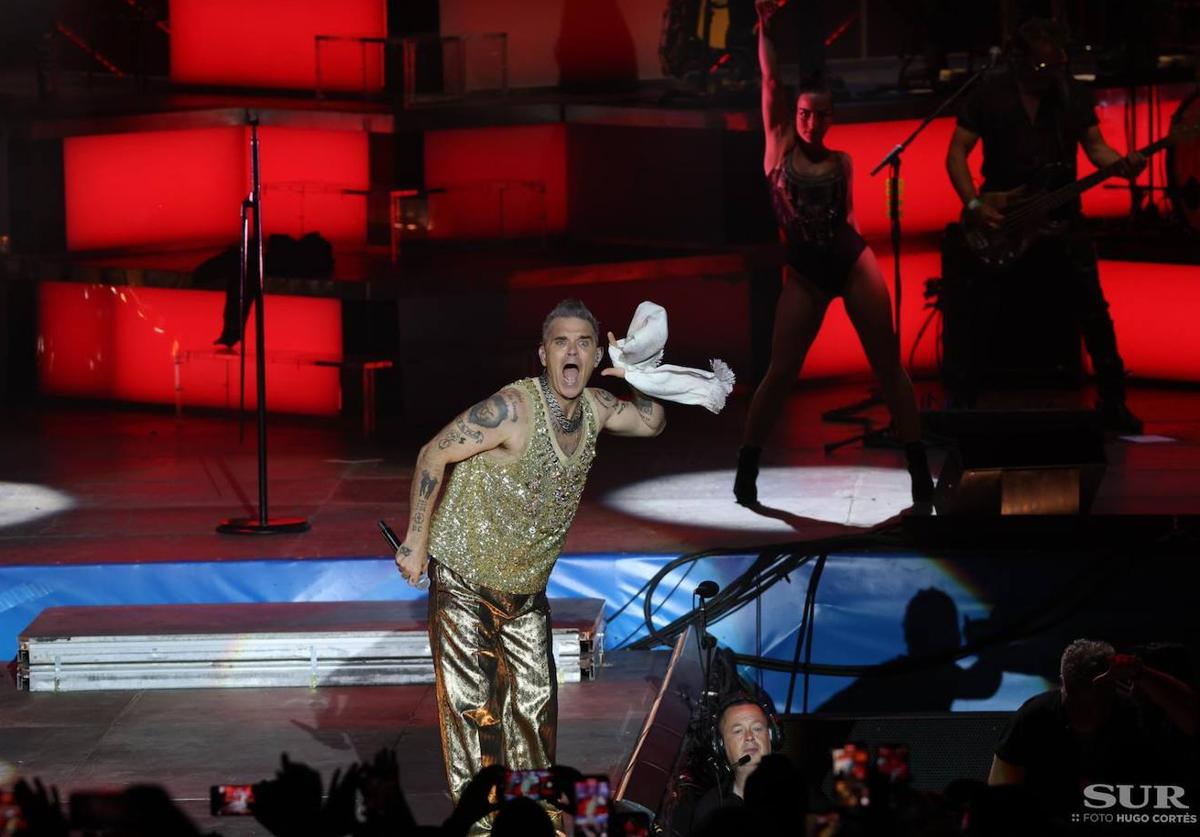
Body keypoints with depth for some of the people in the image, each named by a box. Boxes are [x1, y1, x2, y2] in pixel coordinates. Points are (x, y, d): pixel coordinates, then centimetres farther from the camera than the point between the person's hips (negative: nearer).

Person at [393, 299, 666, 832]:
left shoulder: (595, 408, -4)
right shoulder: (513, 409, -26)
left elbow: (652, 424, 15)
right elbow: (433, 456, -19)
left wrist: (634, 376, -6)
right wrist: (416, 543, -15)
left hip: (527, 587, 7)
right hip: (465, 581, -7)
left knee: (536, 703, 14)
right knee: (472, 704, -7)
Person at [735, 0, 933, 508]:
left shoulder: (841, 162, 7)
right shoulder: (780, 145, 3)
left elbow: (847, 217, 15)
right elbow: (770, 81, -5)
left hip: (852, 262, 1)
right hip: (805, 273, -1)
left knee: (888, 366, -2)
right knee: (780, 373, -4)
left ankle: (920, 474, -1)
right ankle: (746, 471, 6)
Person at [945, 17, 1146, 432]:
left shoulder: (1074, 94, 3)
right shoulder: (988, 95, -3)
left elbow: (1094, 145, 7)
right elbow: (957, 152, -2)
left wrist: (1120, 164, -15)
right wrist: (973, 204, -14)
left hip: (1062, 218, 1)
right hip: (999, 221, -1)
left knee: (1093, 309, -4)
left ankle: (1113, 402, 5)